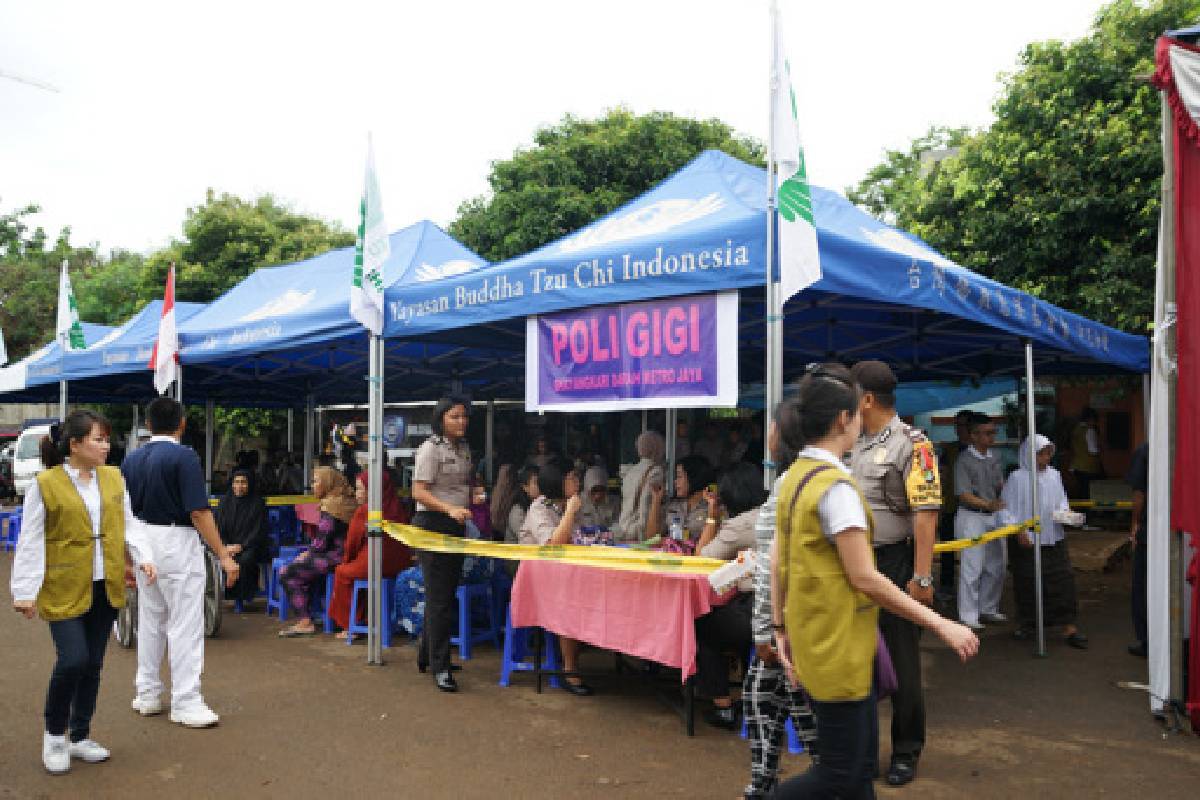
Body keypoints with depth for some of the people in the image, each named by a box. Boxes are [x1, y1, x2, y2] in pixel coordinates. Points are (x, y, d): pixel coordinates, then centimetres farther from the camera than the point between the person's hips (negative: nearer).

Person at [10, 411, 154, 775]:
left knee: (93, 664, 10)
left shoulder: (114, 478, 6)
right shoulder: (45, 484, -8)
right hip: (65, 590, -4)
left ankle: (80, 737, 27)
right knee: (73, 660, -10)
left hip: (106, 588, 5)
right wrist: (25, 592, -8)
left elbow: (127, 526, 11)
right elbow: (30, 542, -6)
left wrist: (141, 557, -5)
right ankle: (54, 733, 16)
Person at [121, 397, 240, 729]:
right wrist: (224, 556, -16)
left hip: (143, 542, 7)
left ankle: (147, 695, 27)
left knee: (150, 621, 18)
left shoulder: (132, 459, 8)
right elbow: (199, 512, -19)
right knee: (185, 625, -2)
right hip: (177, 544, -7)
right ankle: (186, 702, 1)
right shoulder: (184, 456, -14)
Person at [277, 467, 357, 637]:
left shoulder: (330, 507, -14)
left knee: (286, 573, -5)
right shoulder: (346, 503, 14)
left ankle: (305, 621, -6)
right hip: (341, 554, 10)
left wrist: (307, 553, 2)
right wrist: (308, 553, 12)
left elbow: (322, 542, -17)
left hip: (332, 557, -10)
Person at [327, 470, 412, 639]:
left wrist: (346, 561, 18)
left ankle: (349, 625, 21)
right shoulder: (397, 508, 4)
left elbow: (352, 541, -2)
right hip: (400, 564, 7)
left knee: (341, 572, 19)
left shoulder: (363, 511, -12)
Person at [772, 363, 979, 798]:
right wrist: (941, 624, -14)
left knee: (861, 761, 18)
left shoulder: (793, 477, 7)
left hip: (814, 636, 9)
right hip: (837, 644, -9)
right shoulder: (836, 485, -20)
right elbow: (865, 578, -21)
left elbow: (779, 563, 10)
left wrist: (781, 627, 15)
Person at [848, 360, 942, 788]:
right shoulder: (854, 446, 10)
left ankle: (906, 751, 22)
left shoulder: (911, 445, -14)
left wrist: (922, 578, -22)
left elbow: (926, 514, -19)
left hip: (894, 565, -7)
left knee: (900, 661, 6)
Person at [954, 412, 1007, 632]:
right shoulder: (965, 461, -12)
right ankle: (968, 616, 4)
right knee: (972, 568, -4)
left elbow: (1001, 486, 13)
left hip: (993, 516, 7)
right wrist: (988, 504, -29)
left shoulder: (994, 458, 10)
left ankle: (988, 609, 28)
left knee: (996, 566, 14)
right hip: (971, 517, -7)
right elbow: (965, 495, -16)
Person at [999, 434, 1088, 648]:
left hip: (1053, 538, 4)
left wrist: (1064, 512, -3)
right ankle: (1026, 622, 24)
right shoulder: (1017, 478, -9)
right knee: (1026, 582, 6)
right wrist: (1018, 530, -15)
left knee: (1063, 579, -2)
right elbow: (1006, 509, -7)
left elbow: (1061, 500, 19)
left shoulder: (1054, 475, 6)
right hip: (1025, 540, -4)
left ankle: (1068, 627, 3)